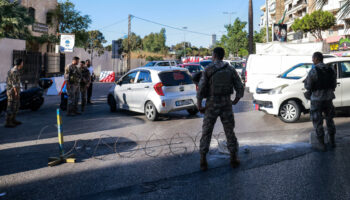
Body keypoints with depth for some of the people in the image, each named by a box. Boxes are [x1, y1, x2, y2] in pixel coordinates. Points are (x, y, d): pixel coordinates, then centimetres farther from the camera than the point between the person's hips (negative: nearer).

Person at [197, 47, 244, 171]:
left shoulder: (207, 70, -8)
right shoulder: (231, 70, 1)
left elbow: (201, 89, -14)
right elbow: (240, 89, 0)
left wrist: (199, 106, 1)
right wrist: (236, 100, 20)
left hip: (212, 105, -2)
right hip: (226, 105, 2)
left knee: (206, 133, 10)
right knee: (230, 132, 15)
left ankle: (203, 161, 8)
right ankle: (234, 159, 17)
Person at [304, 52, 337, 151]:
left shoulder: (313, 71, -16)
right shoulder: (331, 70, 1)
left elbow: (308, 87, -11)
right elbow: (334, 85, 7)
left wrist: (306, 81, 10)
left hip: (317, 99, -5)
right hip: (328, 98, 5)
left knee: (318, 122, 5)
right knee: (329, 119, 20)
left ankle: (321, 144, 7)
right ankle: (332, 141, 26)